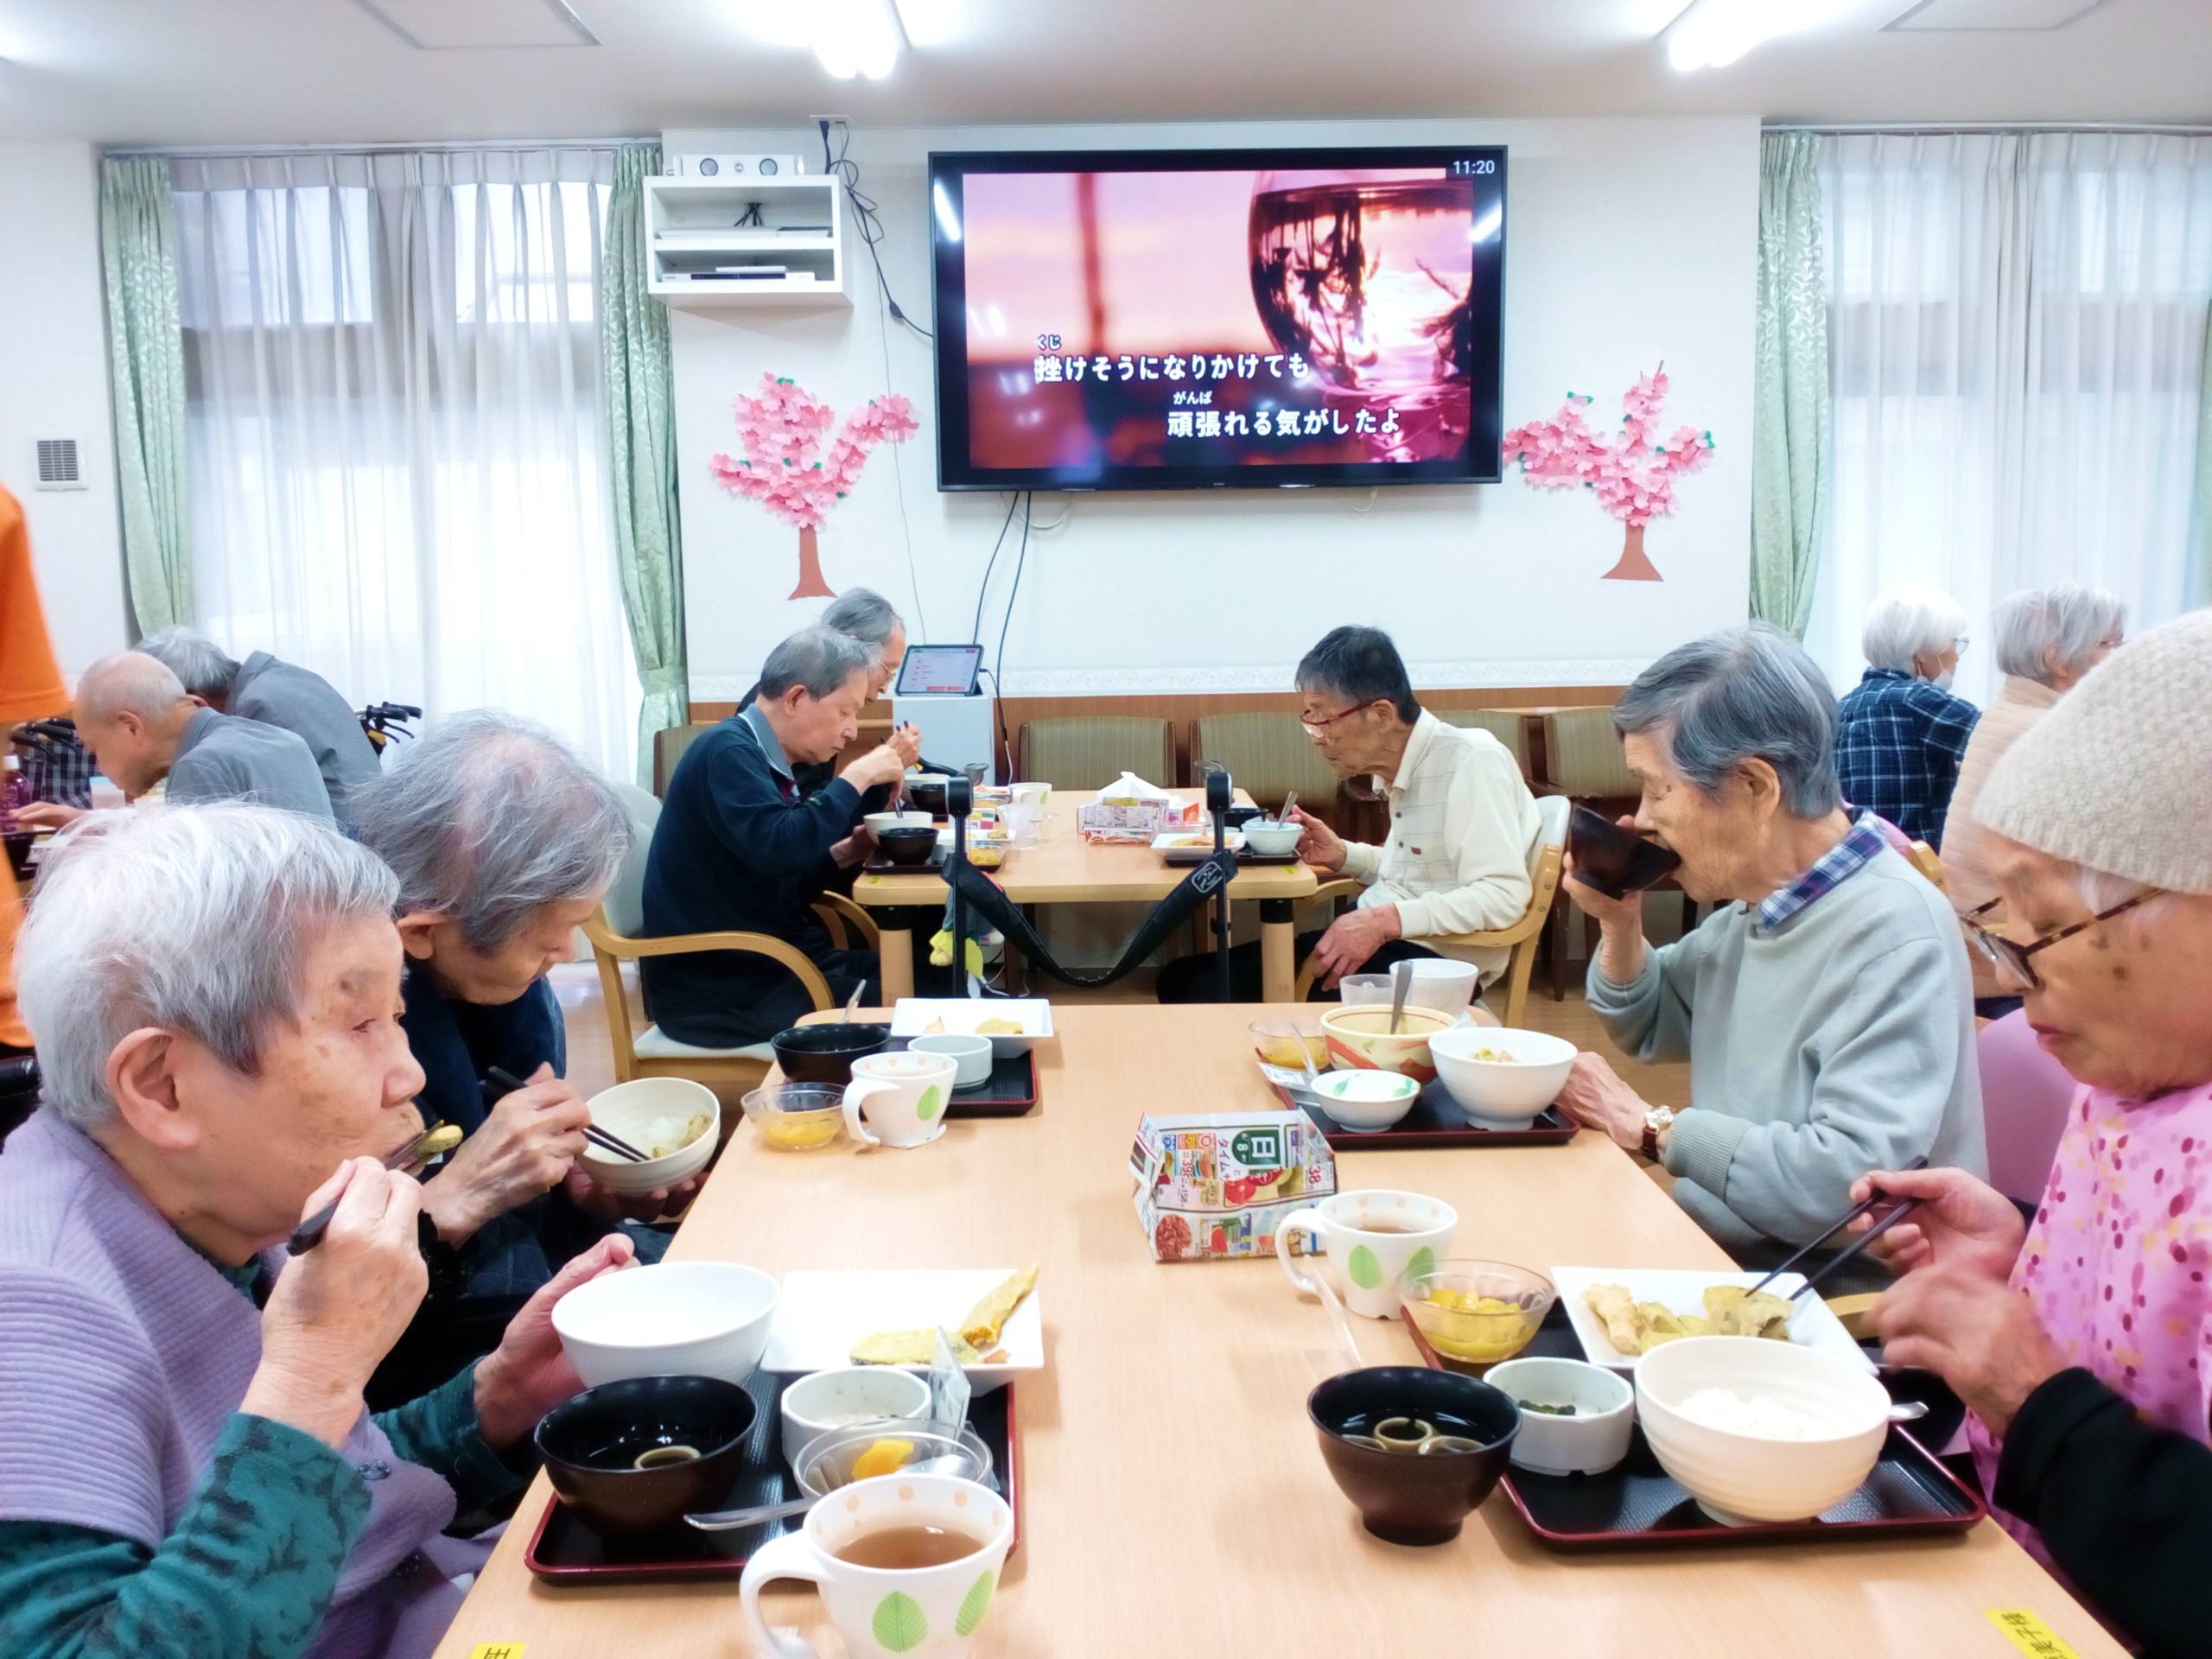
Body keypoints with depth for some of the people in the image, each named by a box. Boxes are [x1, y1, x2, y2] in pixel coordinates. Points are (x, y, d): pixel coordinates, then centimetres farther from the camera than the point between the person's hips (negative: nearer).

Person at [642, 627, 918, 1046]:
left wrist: (848, 852, 1)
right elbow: (778, 846, -33)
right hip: (717, 989, -9)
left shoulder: (771, 761, 11)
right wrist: (858, 777, -21)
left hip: (774, 963, 9)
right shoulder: (727, 751, -17)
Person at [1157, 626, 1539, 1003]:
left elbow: (1502, 895, -24)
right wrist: (1344, 855, 6)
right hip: (1382, 939, 9)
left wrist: (1384, 920, -30)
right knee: (1182, 977, 0)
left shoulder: (1471, 759, -17)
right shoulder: (1410, 764, 10)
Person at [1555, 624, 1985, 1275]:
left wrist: (1650, 1125, -18)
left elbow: (1851, 1178, -29)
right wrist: (1620, 923, 1)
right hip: (1711, 1257, 8)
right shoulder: (1758, 903, 6)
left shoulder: (1896, 934, -21)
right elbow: (1646, 1030, 21)